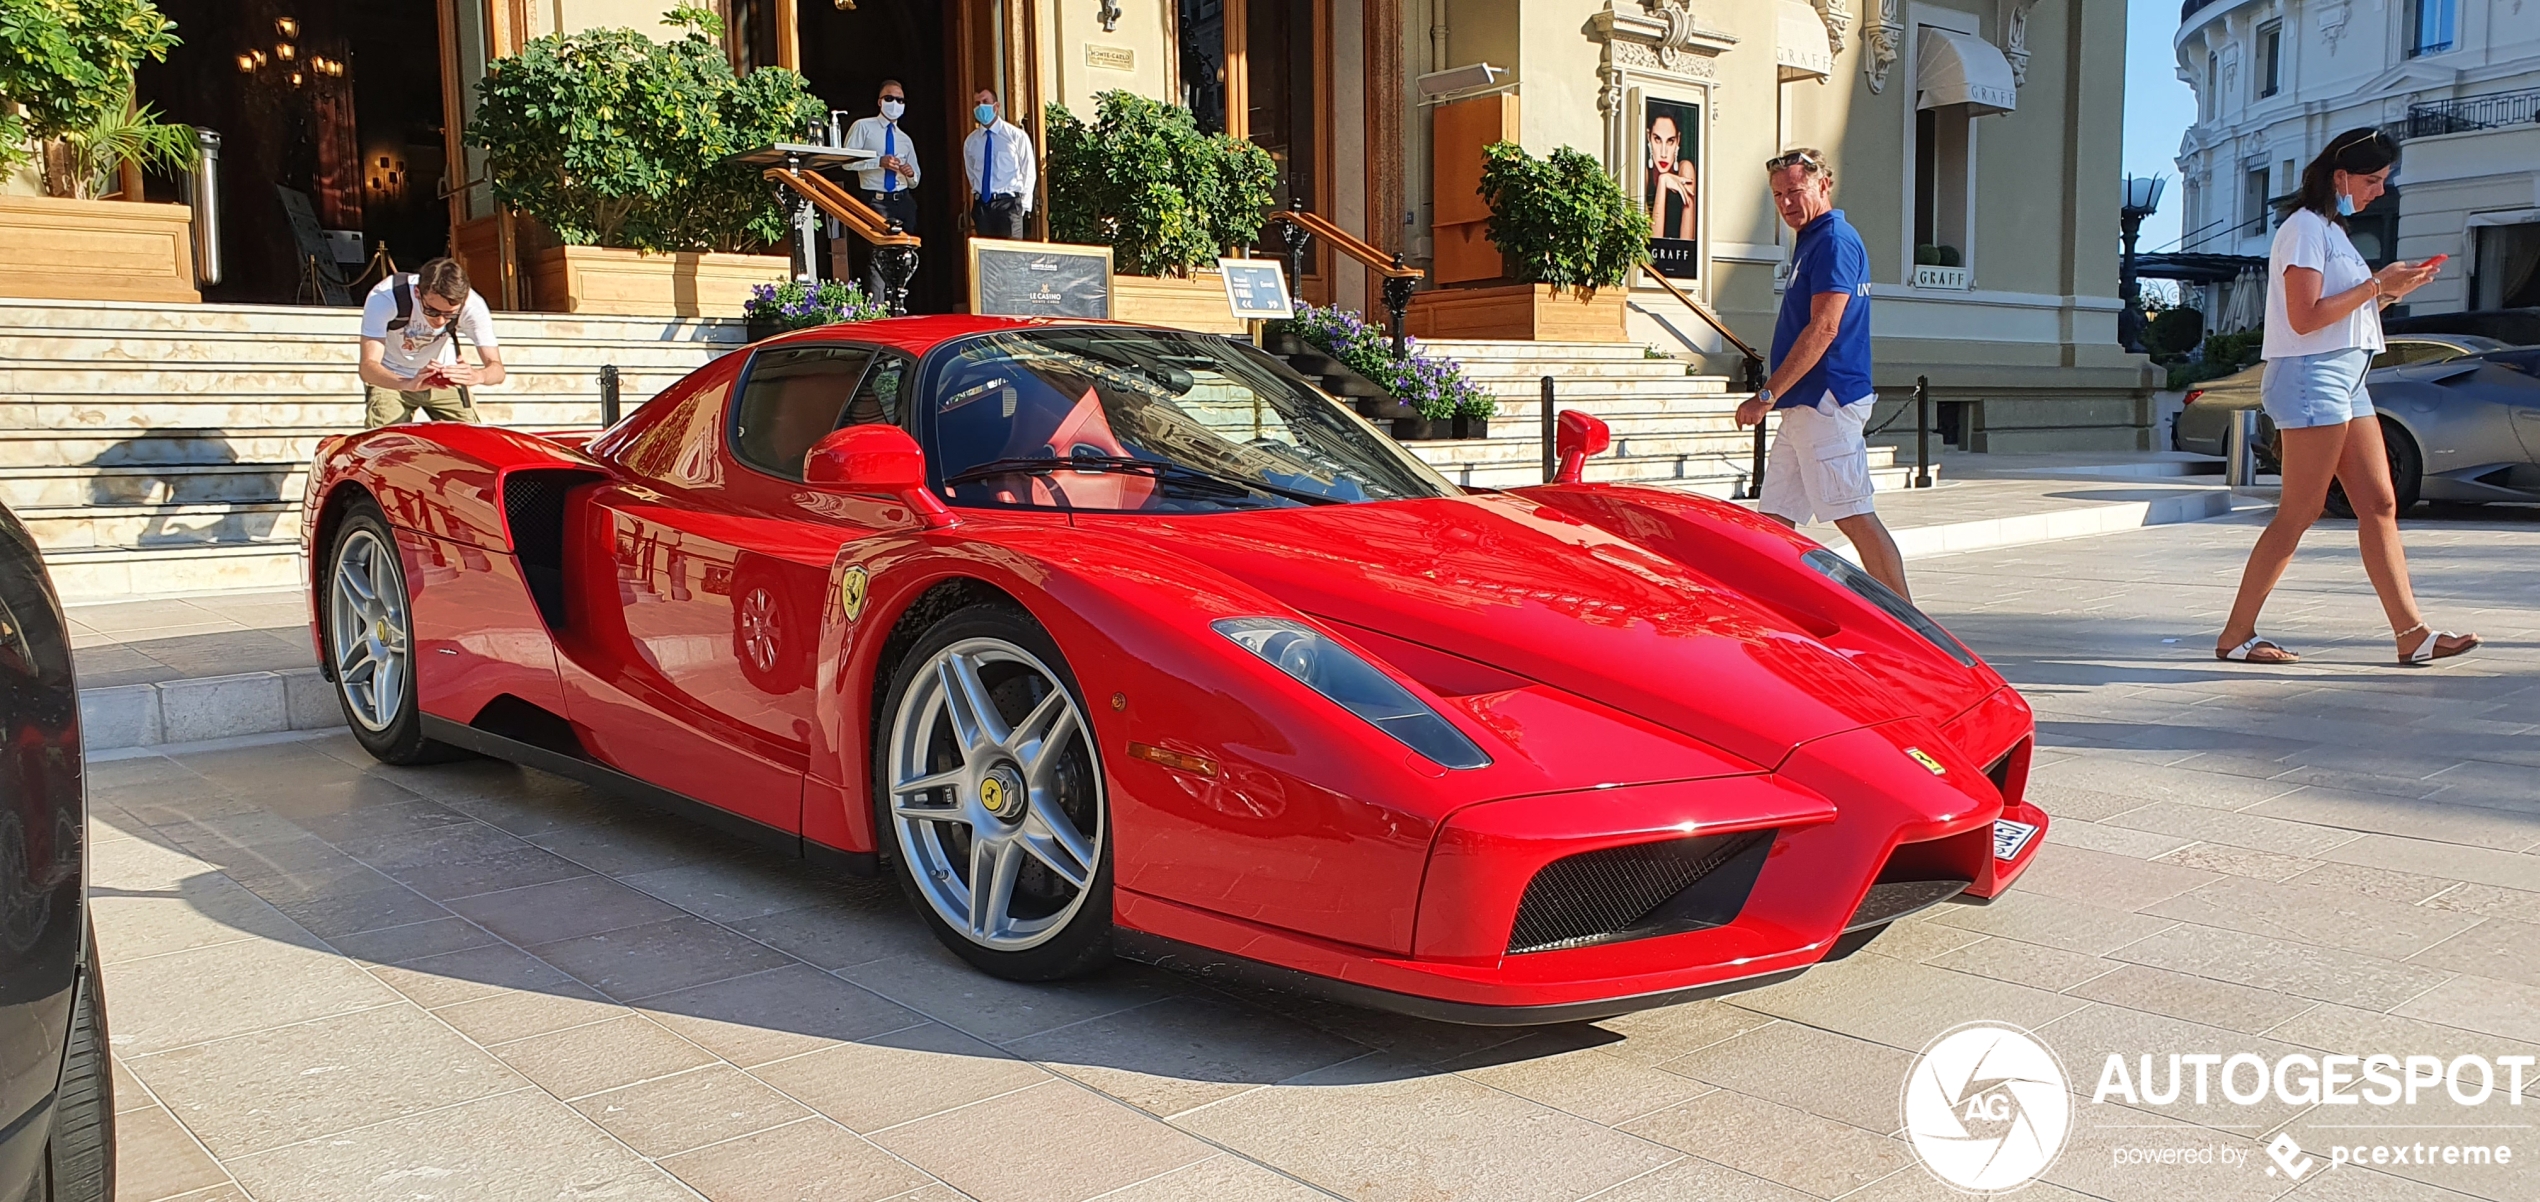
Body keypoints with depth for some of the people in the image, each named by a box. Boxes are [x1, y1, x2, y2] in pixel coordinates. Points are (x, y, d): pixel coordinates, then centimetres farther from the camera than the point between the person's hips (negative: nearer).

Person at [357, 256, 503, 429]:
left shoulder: (473, 306, -28)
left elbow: (497, 369, -29)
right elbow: (368, 367, -38)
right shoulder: (383, 298, -33)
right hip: (389, 378, -2)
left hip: (445, 379, 2)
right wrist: (408, 384, -59)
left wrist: (478, 376, -54)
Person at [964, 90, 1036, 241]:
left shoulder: (1016, 135, -3)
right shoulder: (970, 141, 9)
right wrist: (977, 199, 11)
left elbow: (1028, 172, -1)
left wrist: (1024, 205, -4)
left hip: (1008, 202, -4)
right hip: (981, 204, 4)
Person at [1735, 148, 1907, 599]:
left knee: (1854, 518, -8)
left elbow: (1823, 329, -20)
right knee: (1775, 520, 8)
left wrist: (1767, 394, -21)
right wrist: (1777, 396, 19)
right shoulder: (1811, 242, 20)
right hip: (1803, 405, 10)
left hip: (1825, 402, -10)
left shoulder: (1835, 241, -11)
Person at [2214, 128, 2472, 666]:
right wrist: (2376, 284, -12)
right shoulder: (2305, 227, -9)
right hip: (2311, 378, -10)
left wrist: (2391, 290, 8)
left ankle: (2413, 633, 5)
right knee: (2298, 514, -8)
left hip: (2345, 379, 10)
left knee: (2380, 506, 5)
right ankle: (2235, 635, -2)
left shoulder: (2332, 229, 21)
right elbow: (2305, 316, -18)